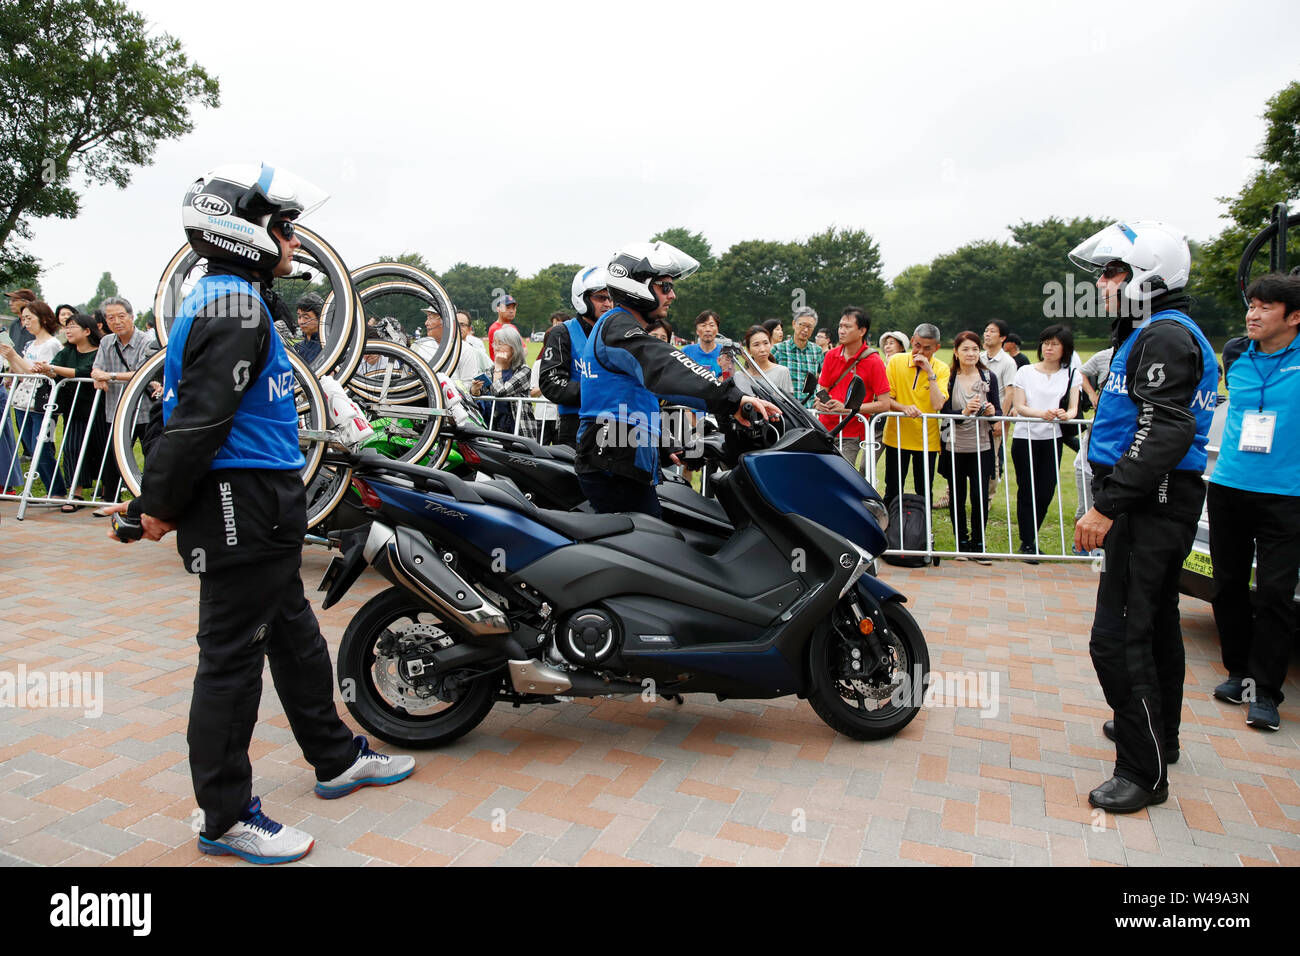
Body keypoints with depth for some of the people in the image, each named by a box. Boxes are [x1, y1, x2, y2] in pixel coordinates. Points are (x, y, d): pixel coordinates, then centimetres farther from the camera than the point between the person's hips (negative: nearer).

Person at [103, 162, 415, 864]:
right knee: (233, 655, 0)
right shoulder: (236, 303, -16)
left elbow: (183, 406, 19)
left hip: (258, 511, 11)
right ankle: (226, 819, 15)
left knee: (294, 635, 18)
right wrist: (161, 508, -12)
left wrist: (153, 500, 19)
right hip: (241, 508, -11)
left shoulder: (226, 296, 17)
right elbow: (199, 418, -22)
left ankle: (336, 759, 34)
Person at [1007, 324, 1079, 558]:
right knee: (1027, 491, -1)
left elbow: (1073, 408, 1)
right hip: (1025, 437, -2)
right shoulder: (1025, 372, 4)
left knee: (1046, 492, 3)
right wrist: (1042, 414, -24)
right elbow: (1019, 406, -5)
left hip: (1052, 438, 2)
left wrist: (1065, 414, -24)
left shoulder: (1070, 375, 9)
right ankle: (1027, 542, 7)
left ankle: (1031, 536, 22)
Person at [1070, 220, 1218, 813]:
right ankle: (1158, 735, 37)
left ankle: (1144, 771, 2)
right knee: (1155, 625, 21)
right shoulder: (1154, 333, 18)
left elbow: (1164, 435, -26)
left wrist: (1106, 507, -27)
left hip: (1150, 506, -11)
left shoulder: (1164, 336, -15)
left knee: (1120, 637, -9)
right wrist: (1111, 501, 22)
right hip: (1158, 504, 11)